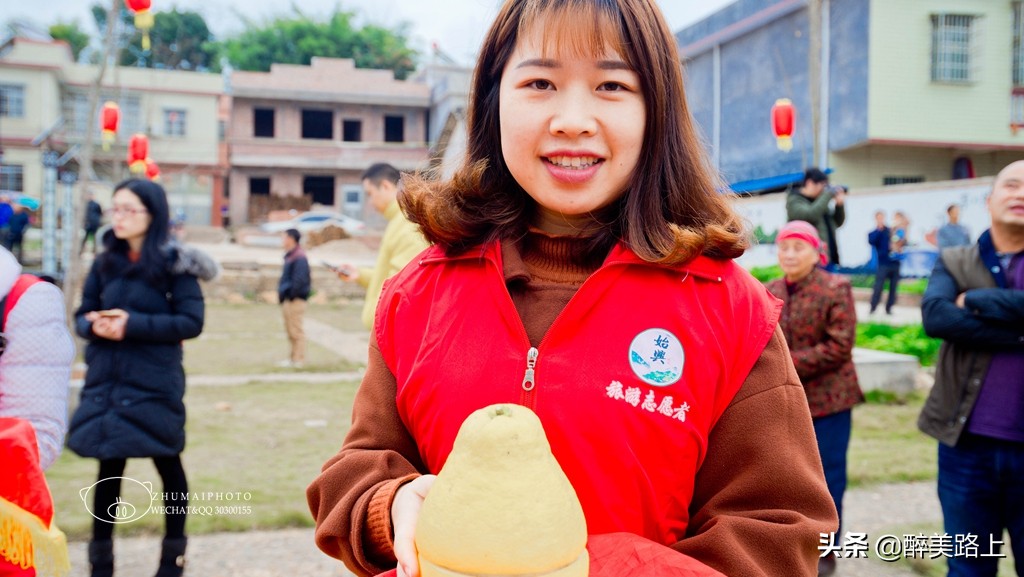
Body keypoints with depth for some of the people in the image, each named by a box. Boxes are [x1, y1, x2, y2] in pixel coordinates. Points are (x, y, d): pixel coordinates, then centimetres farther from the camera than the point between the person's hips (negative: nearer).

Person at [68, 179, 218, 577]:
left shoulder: (173, 262, -7)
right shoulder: (105, 262, 7)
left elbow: (192, 321, -12)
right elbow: (82, 315, 10)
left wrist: (134, 325, -20)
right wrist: (94, 325, -13)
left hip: (155, 383, -4)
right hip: (106, 382, 4)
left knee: (168, 465, 10)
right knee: (108, 469, 10)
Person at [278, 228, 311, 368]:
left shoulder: (299, 257, -17)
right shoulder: (290, 256, 14)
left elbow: (300, 279, -24)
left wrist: (291, 295, -18)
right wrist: (282, 294, 11)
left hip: (295, 300, -10)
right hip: (288, 300, 10)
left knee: (296, 331, -4)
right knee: (290, 331, 15)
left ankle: (299, 359, 2)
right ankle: (294, 357, 23)